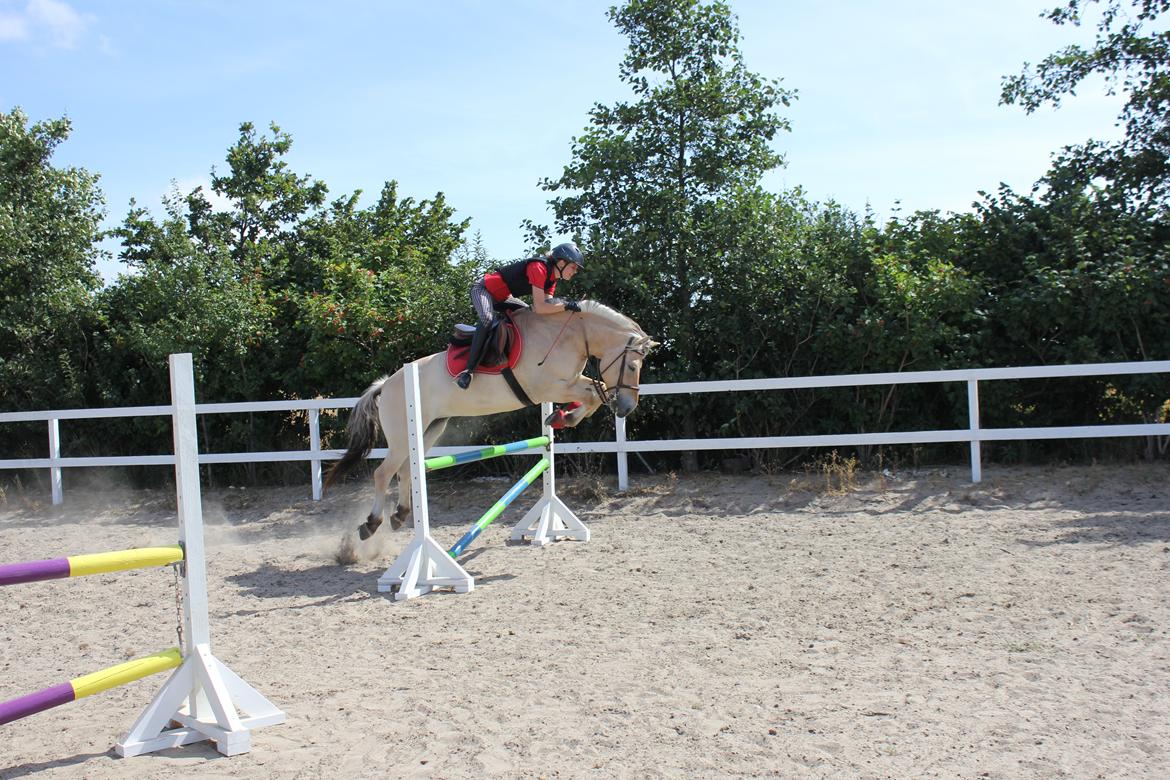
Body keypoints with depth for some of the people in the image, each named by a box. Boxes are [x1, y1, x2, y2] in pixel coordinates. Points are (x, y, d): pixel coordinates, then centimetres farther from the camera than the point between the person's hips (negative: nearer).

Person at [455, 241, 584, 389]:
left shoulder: (552, 278, 3)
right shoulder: (539, 268, -27)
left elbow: (547, 305, -4)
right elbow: (539, 308, -33)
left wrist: (564, 304, -19)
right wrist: (566, 306, -33)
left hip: (501, 297, 10)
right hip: (483, 289, -10)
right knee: (487, 320, -35)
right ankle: (468, 370, -36)